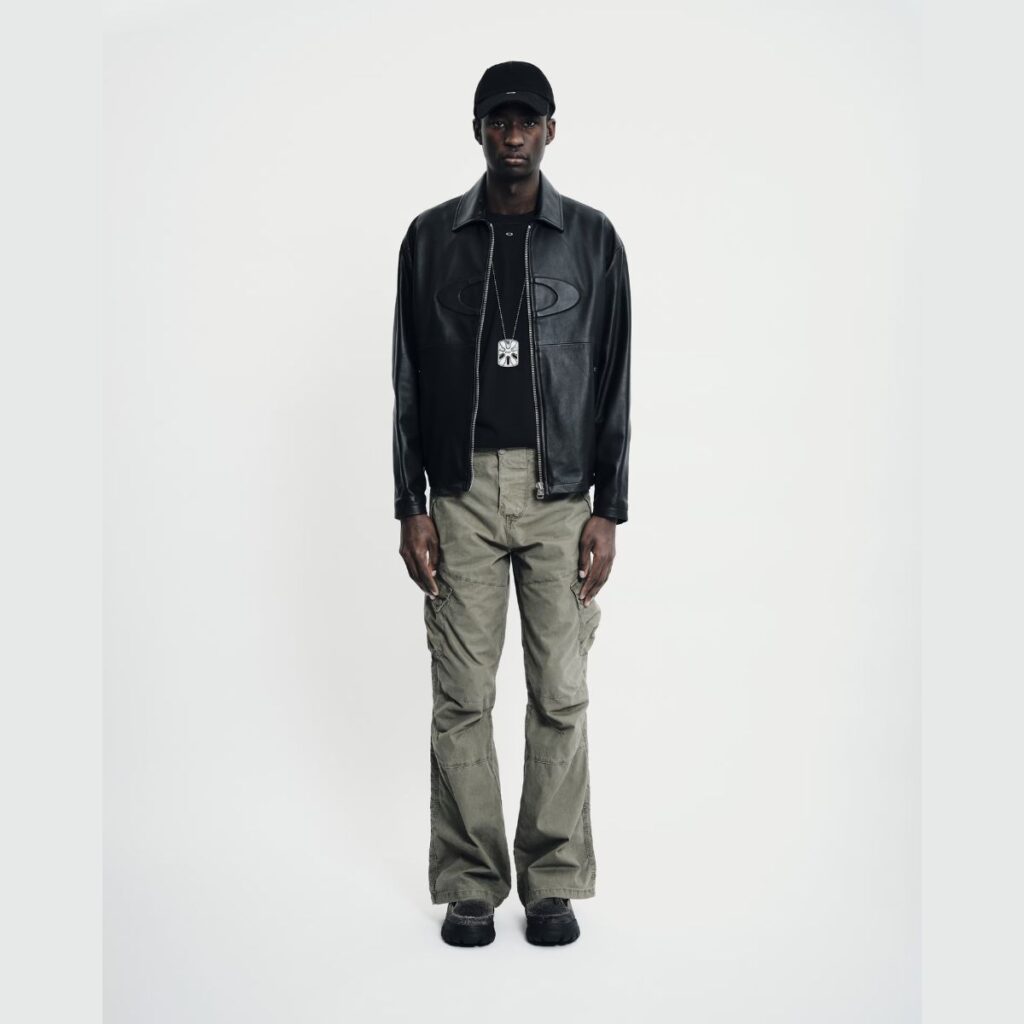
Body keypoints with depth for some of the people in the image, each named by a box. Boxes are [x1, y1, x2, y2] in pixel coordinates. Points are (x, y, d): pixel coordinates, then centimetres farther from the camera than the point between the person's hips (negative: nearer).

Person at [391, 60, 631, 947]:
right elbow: (408, 381, 5)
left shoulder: (592, 238, 3)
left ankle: (554, 883, 16)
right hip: (463, 491, 1)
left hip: (560, 493, 0)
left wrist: (609, 510, -4)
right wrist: (411, 506, -1)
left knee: (560, 696, 3)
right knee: (463, 696, 3)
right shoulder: (431, 238, 6)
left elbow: (614, 381, 2)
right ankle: (471, 885, 15)